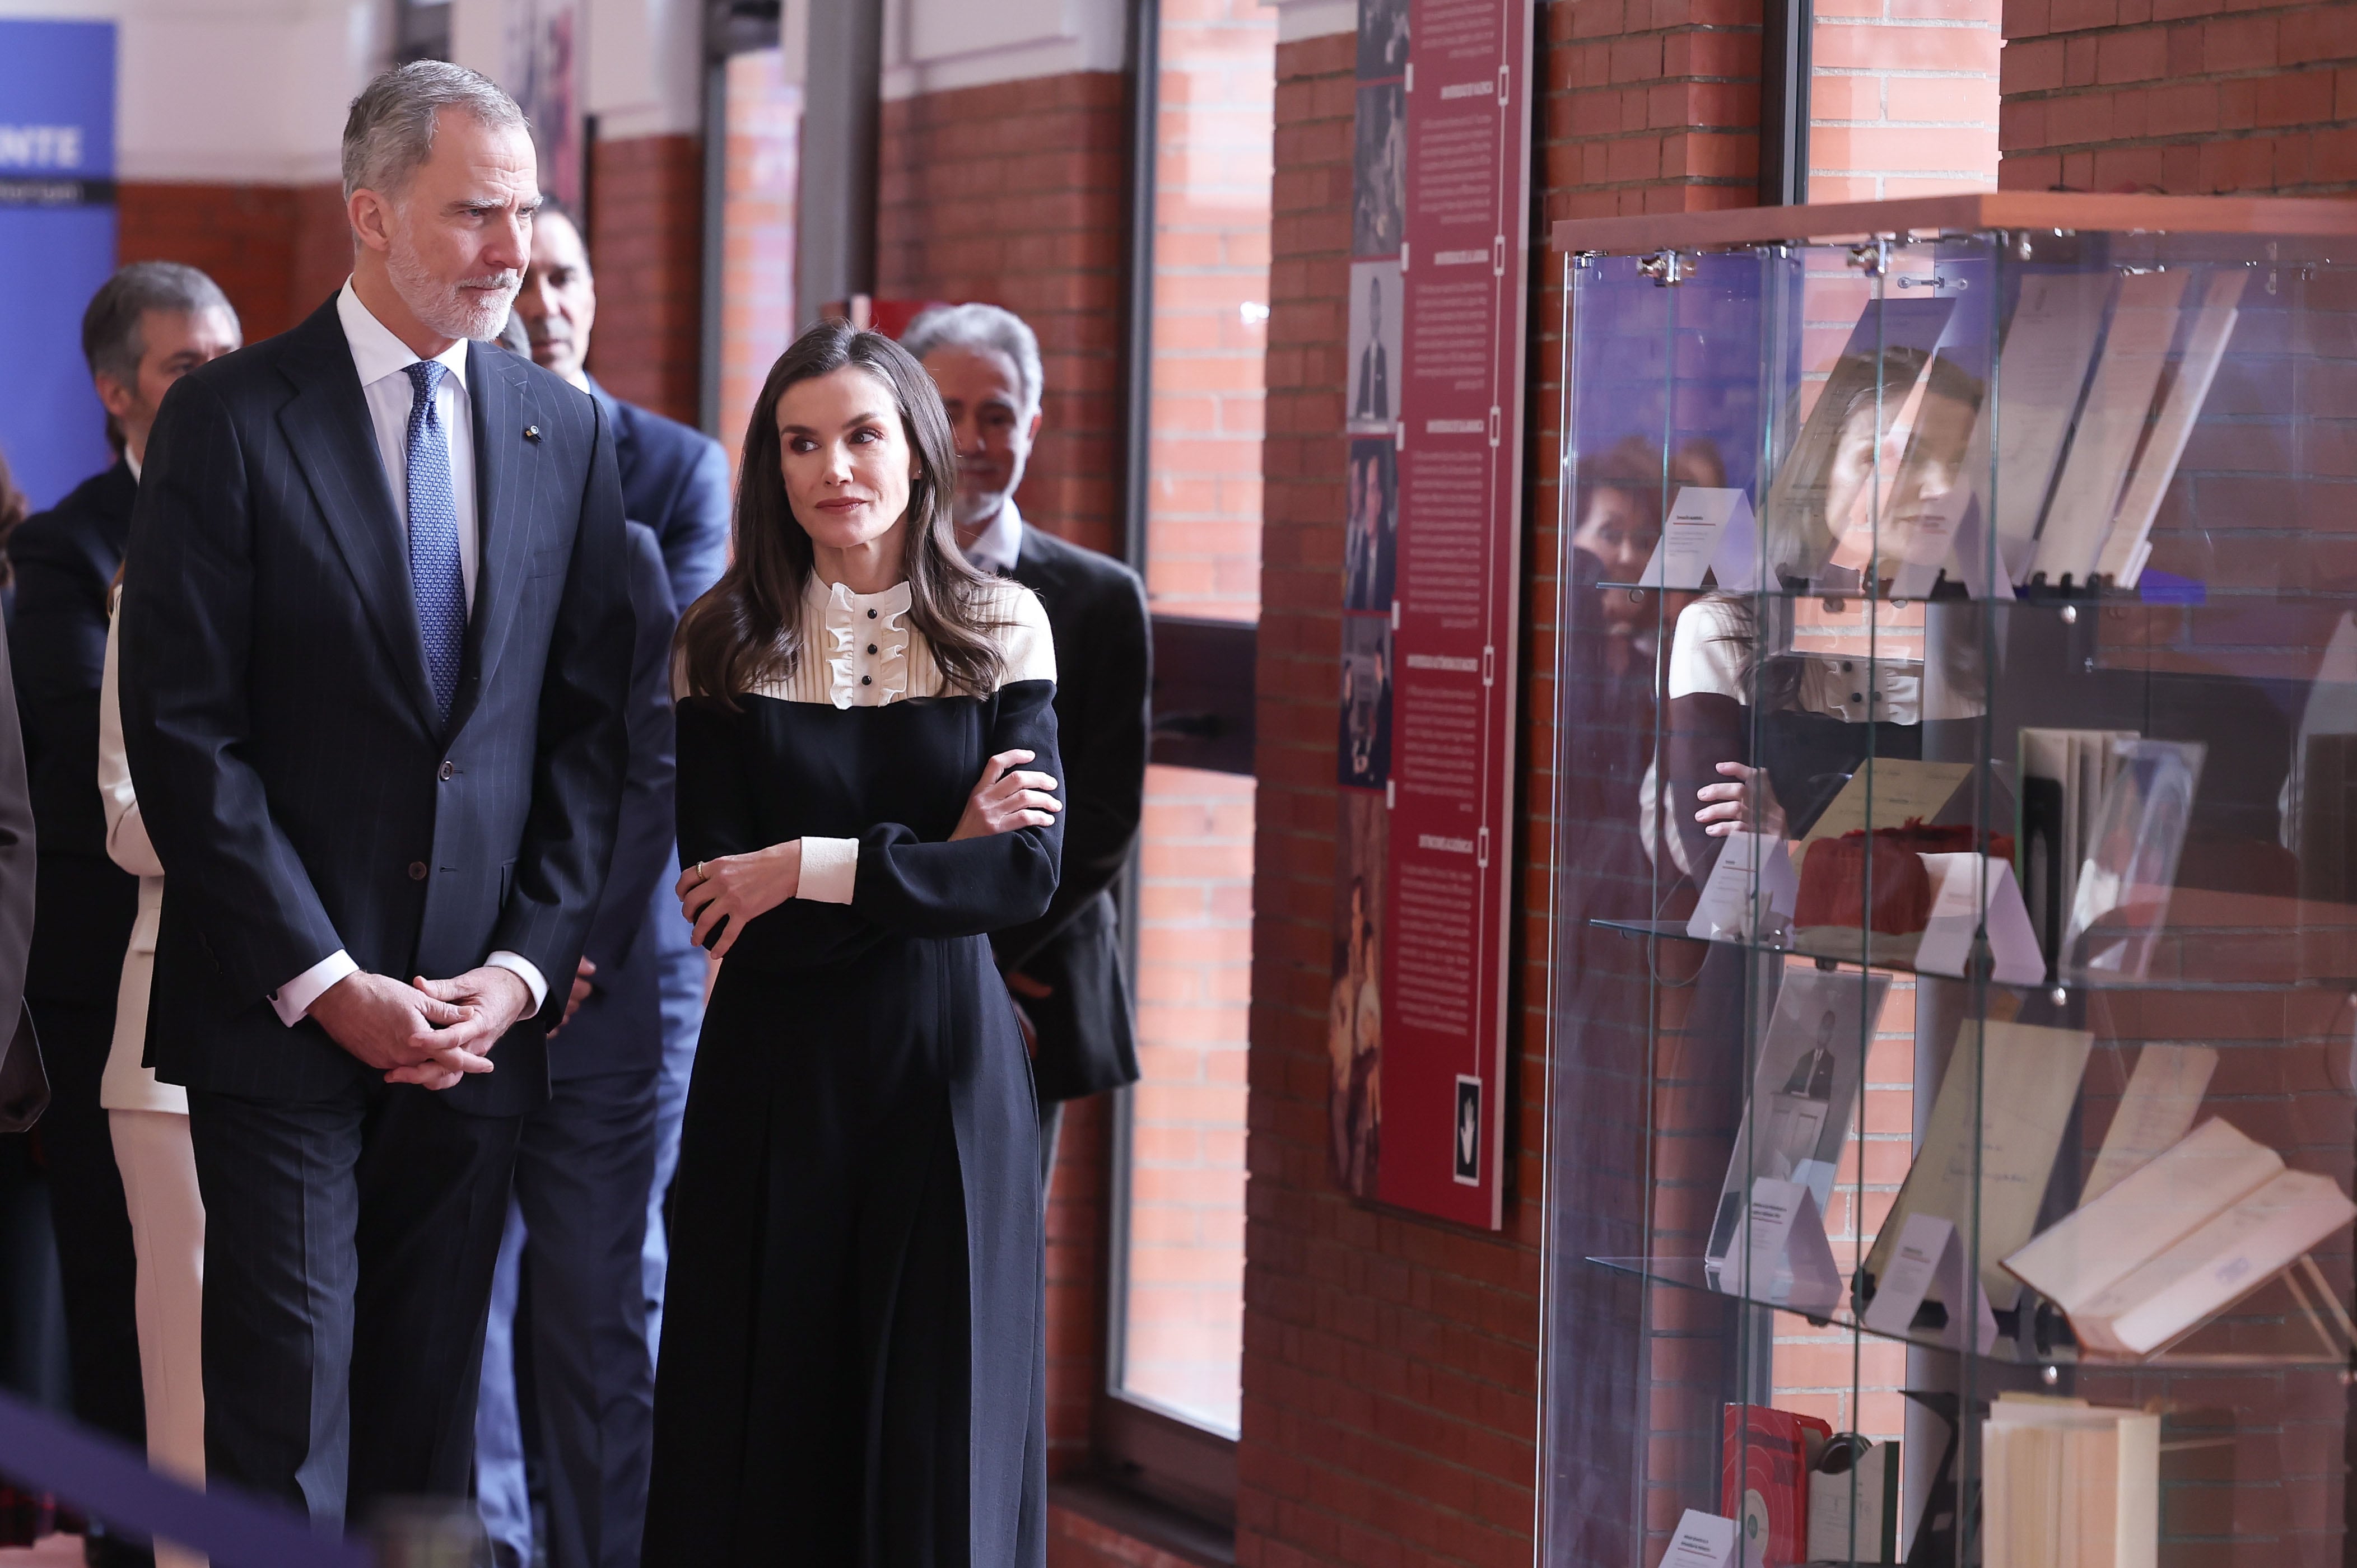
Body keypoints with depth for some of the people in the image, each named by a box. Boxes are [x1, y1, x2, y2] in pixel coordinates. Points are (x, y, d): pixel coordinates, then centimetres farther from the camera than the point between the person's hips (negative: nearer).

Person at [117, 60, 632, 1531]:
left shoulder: (567, 431, 9)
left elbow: (589, 727, 9)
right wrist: (323, 981, -13)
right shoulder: (230, 420, -4)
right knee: (286, 1411, -3)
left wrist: (528, 965, -3)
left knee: (432, 1410, 8)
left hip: (481, 1019, 4)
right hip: (279, 1018, -4)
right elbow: (183, 730, -8)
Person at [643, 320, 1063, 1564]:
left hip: (945, 1062, 0)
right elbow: (716, 896, -6)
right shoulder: (725, 643, 2)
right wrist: (935, 856, -9)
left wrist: (808, 869, -12)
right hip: (774, 1074, 0)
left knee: (934, 1427, 3)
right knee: (762, 1426, 3)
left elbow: (1027, 875, -8)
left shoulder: (1000, 629, 2)